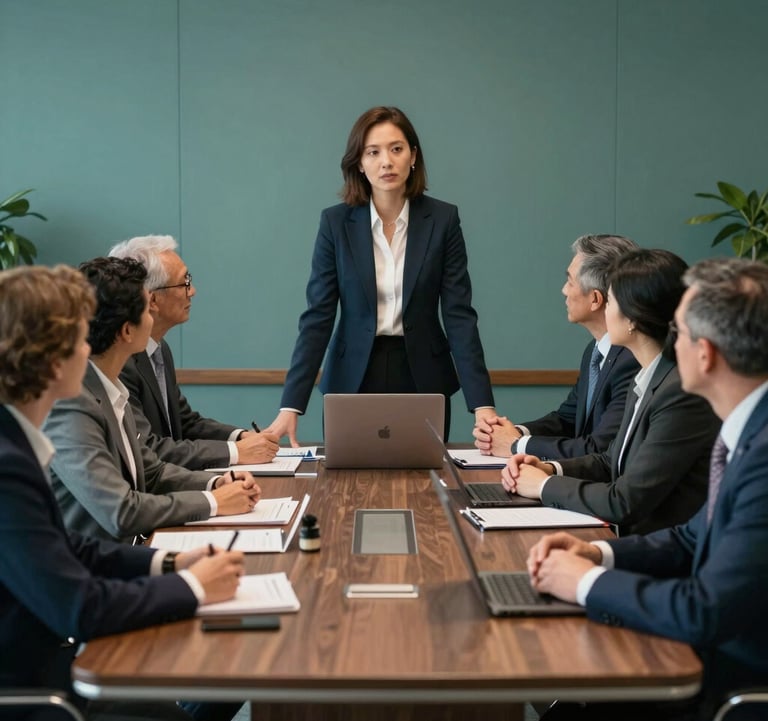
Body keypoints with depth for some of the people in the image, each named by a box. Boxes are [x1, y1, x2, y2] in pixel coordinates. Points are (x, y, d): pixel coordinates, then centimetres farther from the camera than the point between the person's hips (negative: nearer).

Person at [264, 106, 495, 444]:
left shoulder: (442, 219, -4)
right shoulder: (336, 222, -5)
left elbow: (459, 314, -8)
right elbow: (317, 316, -7)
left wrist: (482, 405, -18)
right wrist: (291, 406, -16)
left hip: (422, 378, 0)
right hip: (354, 379, 0)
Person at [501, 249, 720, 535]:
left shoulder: (683, 394, -21)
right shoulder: (649, 380, 7)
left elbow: (625, 503, -20)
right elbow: (612, 462, 17)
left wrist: (546, 485, -8)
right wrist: (551, 469, 1)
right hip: (627, 536, 8)